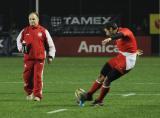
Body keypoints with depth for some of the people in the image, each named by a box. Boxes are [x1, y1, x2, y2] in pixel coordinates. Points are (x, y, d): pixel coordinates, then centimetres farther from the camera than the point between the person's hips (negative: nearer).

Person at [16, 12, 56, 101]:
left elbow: (50, 44, 8)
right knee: (27, 76, 2)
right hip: (28, 58, 2)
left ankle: (37, 95, -2)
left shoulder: (43, 31, 2)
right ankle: (29, 93, 23)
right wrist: (21, 48, 5)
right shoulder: (25, 31, 8)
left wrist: (50, 56, 3)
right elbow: (19, 40, 24)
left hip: (40, 58, -2)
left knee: (38, 77, -7)